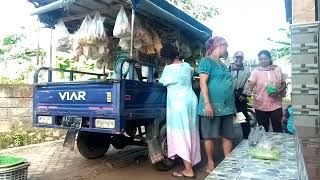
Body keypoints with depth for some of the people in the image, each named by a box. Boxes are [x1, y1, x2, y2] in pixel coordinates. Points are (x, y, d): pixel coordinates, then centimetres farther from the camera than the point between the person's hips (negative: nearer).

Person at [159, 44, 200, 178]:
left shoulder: (168, 68, -8)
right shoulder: (187, 66, 10)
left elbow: (162, 82, 7)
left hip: (178, 103, -7)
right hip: (191, 100, 8)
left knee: (180, 134, -3)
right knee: (190, 133, 14)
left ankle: (188, 170, 0)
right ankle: (191, 163, 27)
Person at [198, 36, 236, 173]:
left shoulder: (222, 64, 20)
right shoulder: (207, 61, -5)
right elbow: (203, 83, -14)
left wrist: (232, 105, 23)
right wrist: (207, 104, -22)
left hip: (226, 106, 8)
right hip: (213, 105, -8)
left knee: (228, 136, 10)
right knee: (210, 136, 2)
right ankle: (211, 163, 14)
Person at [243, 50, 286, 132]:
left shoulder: (277, 70, 5)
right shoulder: (255, 72, -2)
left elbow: (283, 84, 9)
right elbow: (250, 84, -13)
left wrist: (278, 92, -11)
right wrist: (246, 93, -34)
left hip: (276, 105, 1)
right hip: (260, 106, -1)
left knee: (278, 129, 10)